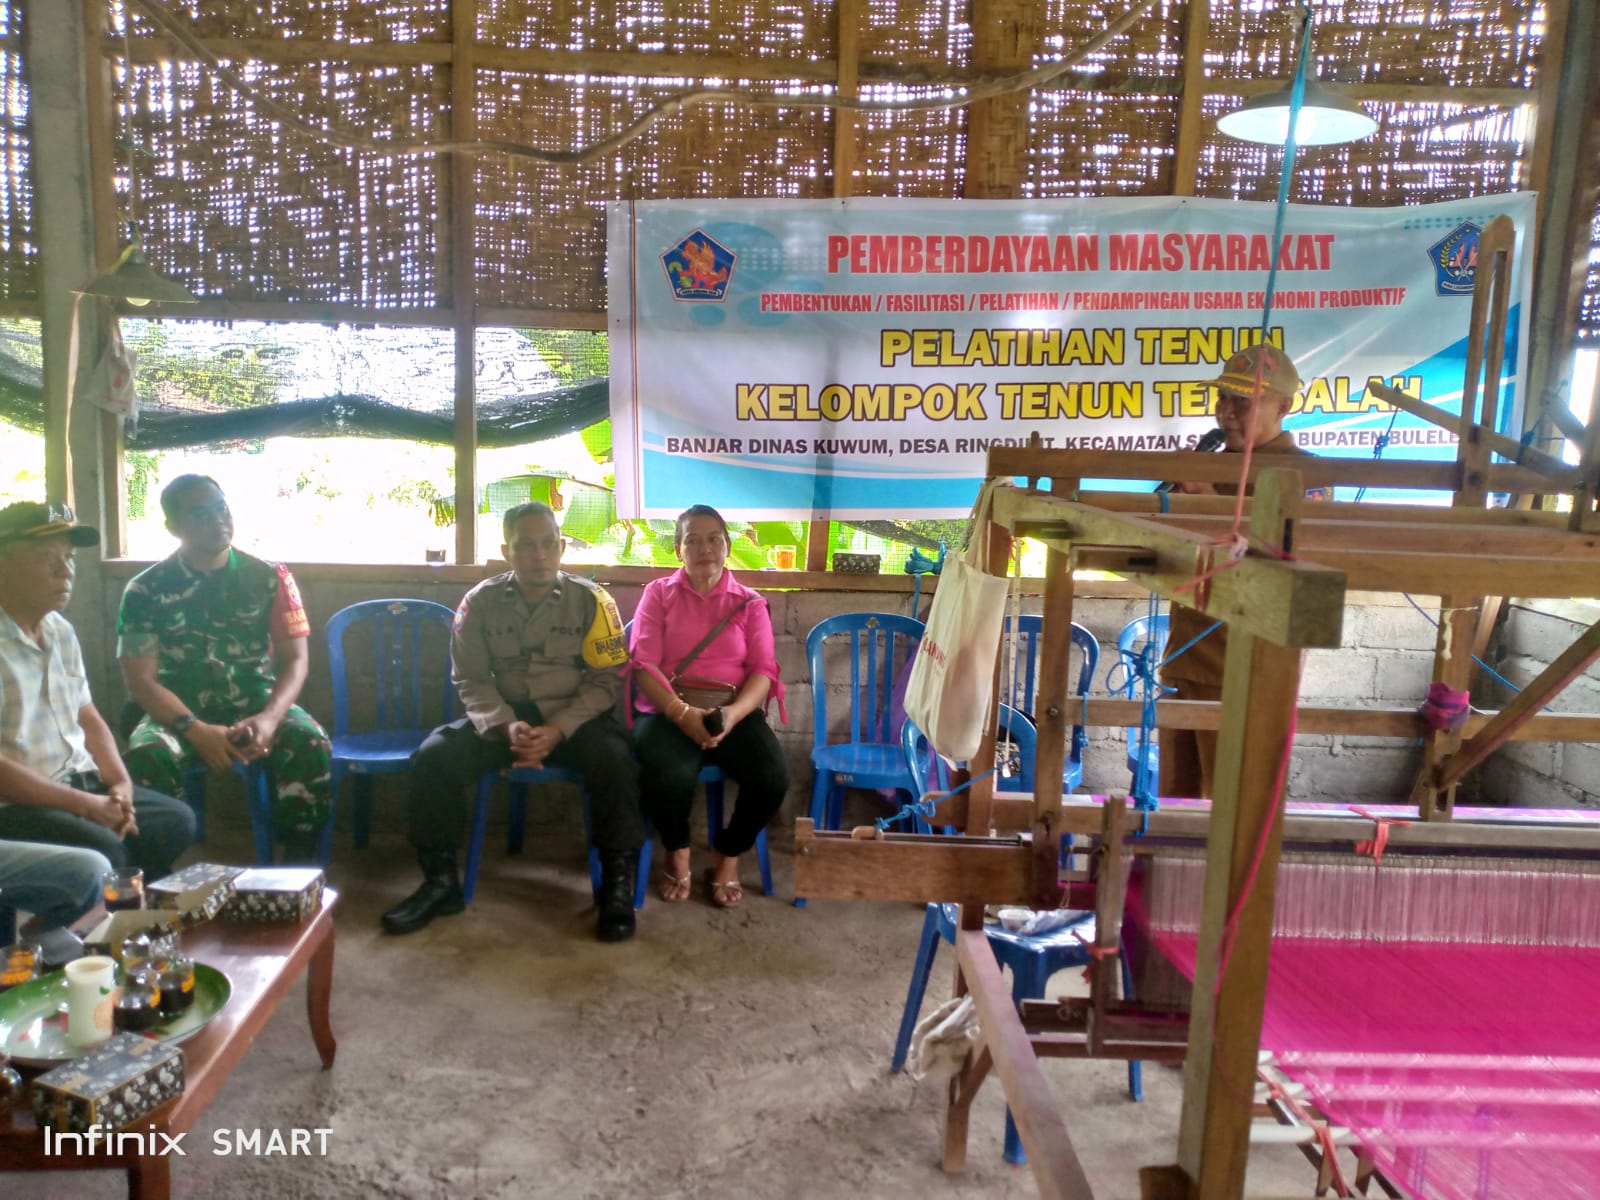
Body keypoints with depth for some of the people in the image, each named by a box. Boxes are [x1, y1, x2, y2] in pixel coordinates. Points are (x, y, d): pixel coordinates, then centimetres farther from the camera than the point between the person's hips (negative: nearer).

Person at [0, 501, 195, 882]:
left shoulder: (60, 630, 10)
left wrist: (120, 783, -1)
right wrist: (85, 804, -20)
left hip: (80, 782, 9)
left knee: (176, 820, 5)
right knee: (103, 851, -28)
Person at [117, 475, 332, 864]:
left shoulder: (269, 577, 1)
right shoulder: (145, 591, -2)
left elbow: (295, 659, -2)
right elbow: (141, 681, -7)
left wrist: (269, 718, -22)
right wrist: (196, 731, -24)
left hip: (256, 705, 0)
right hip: (181, 712, 0)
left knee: (310, 744, -30)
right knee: (148, 756, -33)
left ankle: (299, 872, -16)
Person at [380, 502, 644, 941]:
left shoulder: (591, 599, -7)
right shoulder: (481, 601, -2)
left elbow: (606, 678, -7)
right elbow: (470, 678, 0)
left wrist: (557, 731, -21)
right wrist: (506, 726, -19)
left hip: (574, 718, -2)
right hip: (503, 716, 2)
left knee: (615, 761, -33)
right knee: (432, 756, -20)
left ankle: (618, 884, -16)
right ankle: (441, 881, -2)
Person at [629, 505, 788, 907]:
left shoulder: (750, 603, 11)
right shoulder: (658, 594, 7)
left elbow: (763, 670, 1)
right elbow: (644, 665, -4)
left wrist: (734, 712, -20)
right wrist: (682, 713, -20)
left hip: (734, 712, 2)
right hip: (667, 712, -2)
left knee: (773, 777, -26)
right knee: (671, 775, -34)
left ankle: (727, 856, 4)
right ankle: (677, 854, 1)